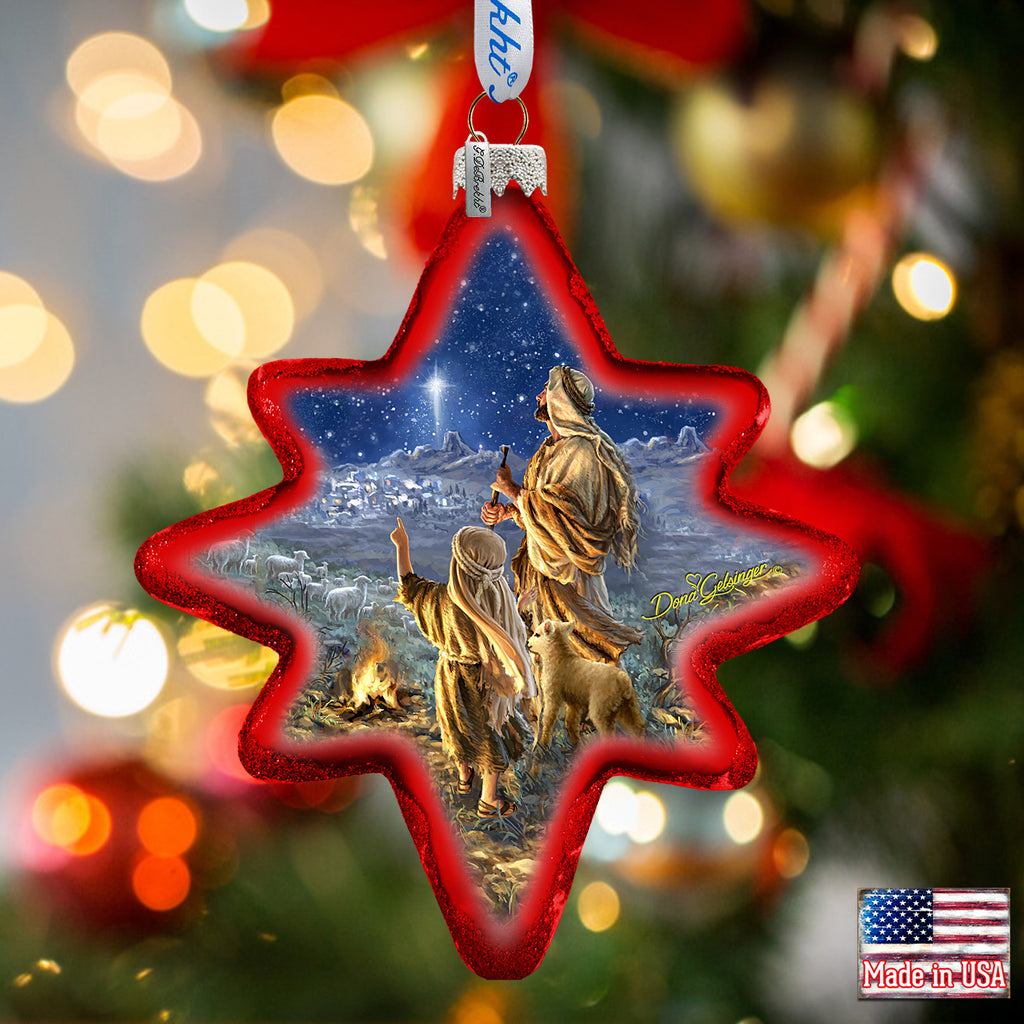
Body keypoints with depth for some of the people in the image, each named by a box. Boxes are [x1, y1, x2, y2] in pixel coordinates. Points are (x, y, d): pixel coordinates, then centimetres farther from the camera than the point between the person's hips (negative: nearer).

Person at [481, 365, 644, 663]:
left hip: (567, 569, -9)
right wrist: (506, 512, 3)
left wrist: (511, 489, -17)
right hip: (545, 565, 9)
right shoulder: (552, 448, 10)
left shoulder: (581, 451, -20)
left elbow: (555, 512, -26)